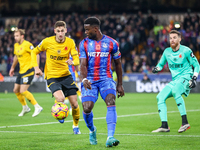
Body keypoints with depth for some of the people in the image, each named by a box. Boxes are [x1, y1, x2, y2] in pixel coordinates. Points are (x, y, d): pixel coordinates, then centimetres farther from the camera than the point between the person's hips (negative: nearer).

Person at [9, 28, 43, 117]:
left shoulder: (27, 44, -14)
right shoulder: (16, 45, 12)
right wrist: (12, 68, 33)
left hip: (28, 70, -9)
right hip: (21, 71, 9)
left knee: (23, 91, -16)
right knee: (16, 90, 11)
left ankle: (37, 107, -6)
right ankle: (25, 108, 29)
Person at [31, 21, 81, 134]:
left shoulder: (70, 42, -5)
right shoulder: (47, 42, -9)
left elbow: (77, 59, -6)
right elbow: (34, 52, 8)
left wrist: (72, 62, -30)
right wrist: (36, 67, -2)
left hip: (66, 75, 2)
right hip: (52, 76, -2)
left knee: (74, 103, 0)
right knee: (60, 98, -28)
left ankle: (76, 126, 26)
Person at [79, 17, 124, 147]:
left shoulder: (111, 43, 1)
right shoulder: (84, 44, 3)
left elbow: (118, 64, 12)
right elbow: (83, 64, -5)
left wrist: (120, 84, 13)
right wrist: (84, 79, -25)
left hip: (106, 79, -1)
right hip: (89, 81, 1)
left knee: (111, 102, -26)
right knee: (87, 108, -13)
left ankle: (110, 137, -33)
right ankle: (92, 130, 21)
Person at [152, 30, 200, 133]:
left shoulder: (186, 51, -6)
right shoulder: (167, 52, 9)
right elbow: (161, 64, 24)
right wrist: (157, 68, 0)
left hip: (185, 77, -7)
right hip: (174, 80, 7)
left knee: (175, 91, -36)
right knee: (160, 97, -5)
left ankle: (185, 122, -36)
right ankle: (164, 126, -1)